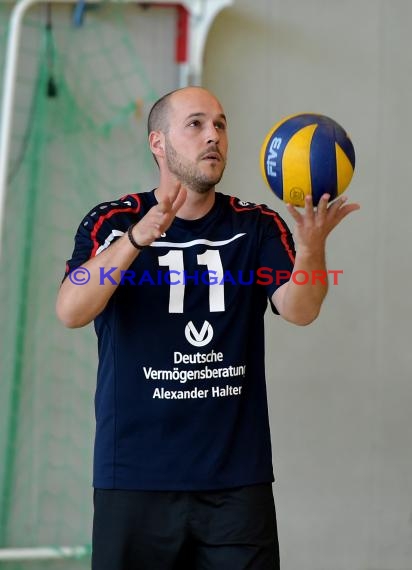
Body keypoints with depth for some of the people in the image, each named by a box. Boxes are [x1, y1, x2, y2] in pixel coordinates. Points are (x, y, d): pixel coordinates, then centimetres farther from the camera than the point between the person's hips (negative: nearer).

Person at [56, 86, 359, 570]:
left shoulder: (258, 227, 5)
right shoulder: (112, 222, 0)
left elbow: (298, 309, -11)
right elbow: (71, 311, -16)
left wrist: (311, 246, -33)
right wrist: (138, 237, -30)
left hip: (238, 480, 2)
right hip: (135, 480, -1)